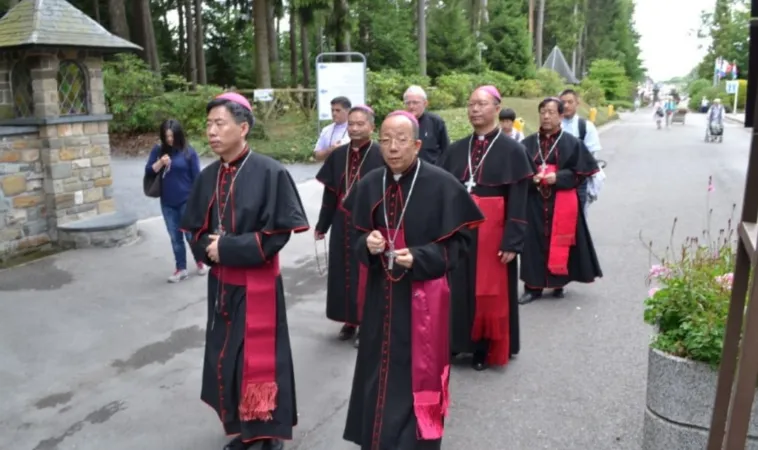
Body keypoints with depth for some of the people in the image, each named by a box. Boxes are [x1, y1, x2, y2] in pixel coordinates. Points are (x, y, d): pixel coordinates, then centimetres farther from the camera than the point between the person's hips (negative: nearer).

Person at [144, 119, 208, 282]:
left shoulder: (188, 151, -7)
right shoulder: (158, 150, 3)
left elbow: (196, 177, -5)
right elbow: (148, 170, 2)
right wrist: (160, 163, -17)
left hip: (186, 201, -3)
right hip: (167, 203, 3)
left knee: (191, 234, 4)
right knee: (175, 237, 9)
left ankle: (200, 261, 29)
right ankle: (181, 269, 20)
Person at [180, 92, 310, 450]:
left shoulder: (270, 173, -14)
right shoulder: (208, 177, 4)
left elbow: (278, 233, -16)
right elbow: (197, 232, 10)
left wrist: (227, 247, -17)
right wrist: (210, 249, -12)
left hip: (258, 285, -6)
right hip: (221, 284, 6)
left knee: (259, 359, 5)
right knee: (226, 358, 14)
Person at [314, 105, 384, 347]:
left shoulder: (381, 155, -10)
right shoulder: (338, 155, 6)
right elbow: (330, 193, 10)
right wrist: (322, 225, 11)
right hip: (342, 225, 5)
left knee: (365, 275, 3)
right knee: (343, 272, 12)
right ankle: (349, 320, 27)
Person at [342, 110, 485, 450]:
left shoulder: (441, 185, -12)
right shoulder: (370, 184, 2)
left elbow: (457, 242, -7)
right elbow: (360, 236, 11)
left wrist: (418, 258, -21)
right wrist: (368, 243, -13)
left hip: (422, 295, -4)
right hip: (381, 294, 4)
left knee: (417, 372, 5)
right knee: (380, 371, 13)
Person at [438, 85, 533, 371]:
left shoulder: (512, 150, -5)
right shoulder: (457, 149, 8)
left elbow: (518, 201, -9)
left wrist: (512, 242, -14)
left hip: (492, 232, -4)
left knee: (491, 293, 6)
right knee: (458, 290, 9)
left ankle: (486, 349, 22)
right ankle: (456, 342, 24)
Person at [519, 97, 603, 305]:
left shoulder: (572, 143, -2)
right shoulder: (528, 143, 5)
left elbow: (581, 172, -2)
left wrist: (558, 177, -15)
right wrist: (531, 179, -13)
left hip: (562, 203, -2)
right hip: (535, 203, 2)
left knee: (559, 242, 4)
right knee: (535, 242, 3)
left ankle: (558, 284, 20)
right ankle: (533, 286, 10)